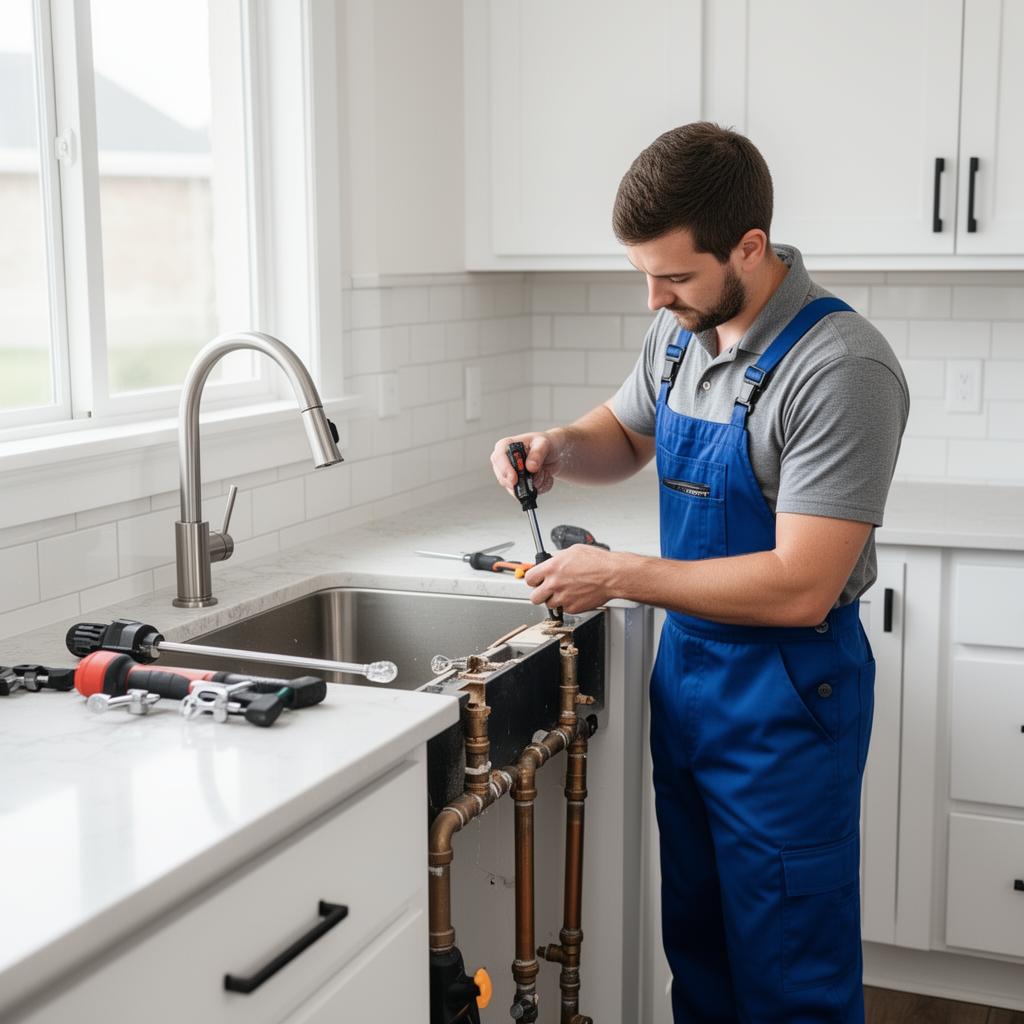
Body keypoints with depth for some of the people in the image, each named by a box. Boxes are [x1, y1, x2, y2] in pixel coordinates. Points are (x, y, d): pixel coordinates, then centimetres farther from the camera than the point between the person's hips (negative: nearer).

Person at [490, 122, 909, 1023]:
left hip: (786, 694, -7)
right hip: (684, 667, 8)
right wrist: (559, 448, -3)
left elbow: (800, 588, -27)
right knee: (695, 946, 21)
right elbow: (625, 437, 20)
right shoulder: (679, 331, 1)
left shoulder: (840, 368, -24)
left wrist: (619, 576, -21)